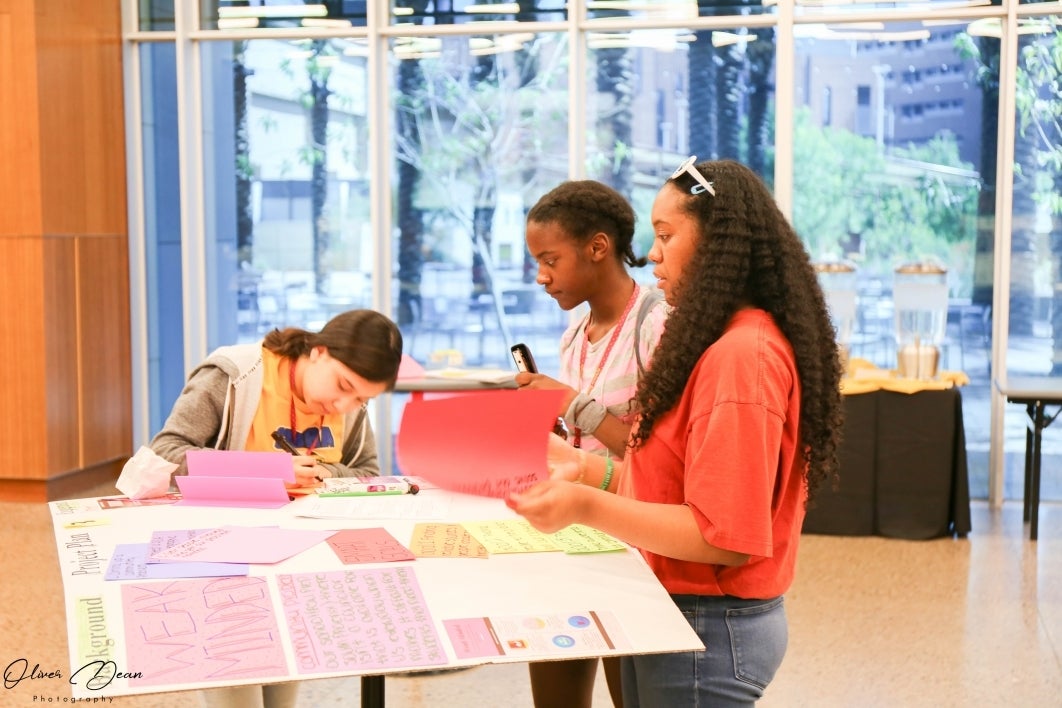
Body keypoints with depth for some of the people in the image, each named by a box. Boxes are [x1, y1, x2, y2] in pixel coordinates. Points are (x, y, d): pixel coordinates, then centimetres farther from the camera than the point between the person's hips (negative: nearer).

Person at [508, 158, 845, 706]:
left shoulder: (741, 355, -21)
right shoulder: (714, 343, 12)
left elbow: (723, 536, -23)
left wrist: (587, 507, -27)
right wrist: (585, 468, 6)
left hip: (708, 631, -9)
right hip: (673, 615, 9)